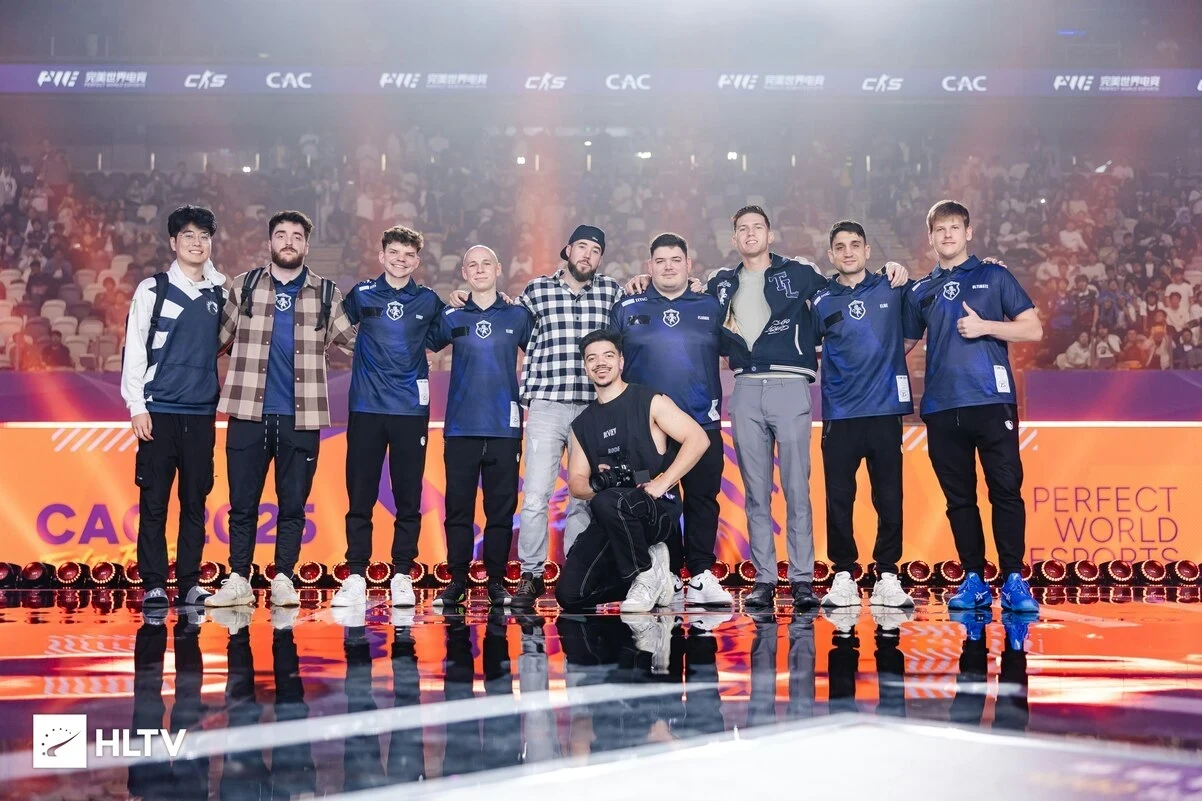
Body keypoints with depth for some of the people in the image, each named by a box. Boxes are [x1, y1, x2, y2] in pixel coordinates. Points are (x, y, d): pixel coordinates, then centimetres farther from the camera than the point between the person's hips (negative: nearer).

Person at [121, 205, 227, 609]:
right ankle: (154, 586, 5)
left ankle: (189, 584, 12)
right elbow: (134, 349, -2)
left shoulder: (220, 293, 10)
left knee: (195, 501, 5)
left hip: (202, 413, 3)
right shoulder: (153, 290, 0)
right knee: (154, 502, -1)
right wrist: (137, 405, -8)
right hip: (159, 410, -3)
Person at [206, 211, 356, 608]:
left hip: (301, 416, 0)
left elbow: (353, 337, 7)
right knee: (243, 502, 4)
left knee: (293, 503, 6)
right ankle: (238, 580, 13)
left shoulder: (326, 292, 8)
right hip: (249, 412, 0)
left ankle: (283, 580, 15)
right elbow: (222, 336, 12)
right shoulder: (244, 286, 9)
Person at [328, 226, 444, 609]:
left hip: (411, 410, 1)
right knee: (360, 496, 1)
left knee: (408, 499, 2)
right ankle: (355, 577, 6)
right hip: (366, 408, 0)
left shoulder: (428, 301, 8)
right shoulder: (362, 294, 5)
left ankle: (402, 577, 10)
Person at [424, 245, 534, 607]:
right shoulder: (451, 318, 9)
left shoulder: (518, 316, 8)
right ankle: (456, 581, 8)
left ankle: (496, 582, 9)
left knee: (501, 509, 2)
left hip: (504, 428, 0)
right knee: (458, 508, 1)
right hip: (460, 427, 0)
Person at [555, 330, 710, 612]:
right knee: (569, 594, -12)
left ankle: (647, 574, -13)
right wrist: (596, 484, -11)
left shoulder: (649, 401, 1)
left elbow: (698, 439, -8)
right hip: (608, 519, 6)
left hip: (657, 510, -5)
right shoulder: (582, 424, 17)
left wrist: (661, 484, -16)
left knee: (607, 502, -40)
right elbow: (576, 483, 13)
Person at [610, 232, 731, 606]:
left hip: (703, 424, 0)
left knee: (703, 500, -1)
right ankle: (669, 575, 10)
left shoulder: (712, 308, 10)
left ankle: (701, 576, 3)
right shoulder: (627, 310, 9)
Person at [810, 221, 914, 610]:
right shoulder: (821, 301, 7)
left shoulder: (892, 289, 7)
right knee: (838, 498, 0)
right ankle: (843, 576, 9)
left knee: (889, 498, 1)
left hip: (886, 409, 0)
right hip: (839, 413, 0)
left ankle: (888, 576, 10)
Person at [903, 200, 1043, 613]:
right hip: (941, 407, 3)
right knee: (959, 497, 5)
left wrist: (985, 326, -8)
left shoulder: (994, 277, 9)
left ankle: (1014, 579, -2)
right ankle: (974, 580, 11)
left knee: (1006, 490, -6)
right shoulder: (921, 291, 16)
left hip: (992, 401, -3)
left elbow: (1033, 330, 4)